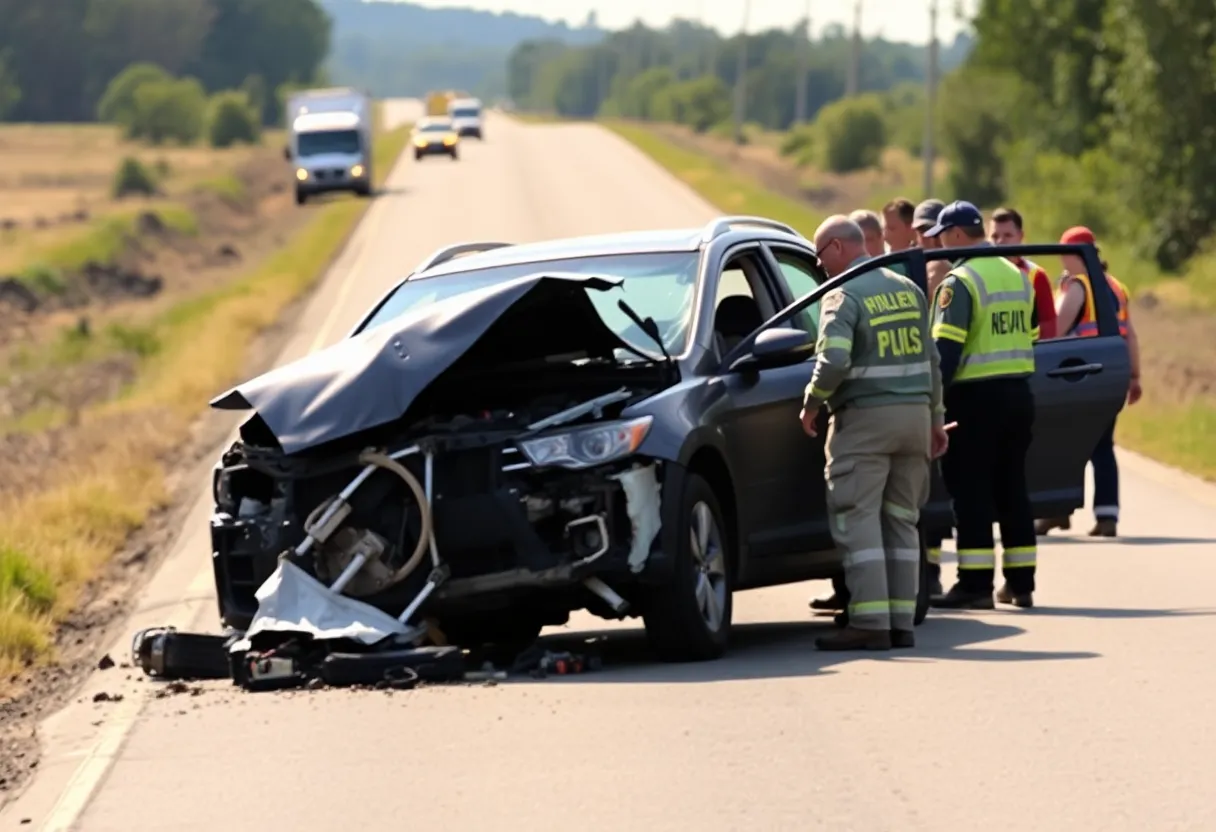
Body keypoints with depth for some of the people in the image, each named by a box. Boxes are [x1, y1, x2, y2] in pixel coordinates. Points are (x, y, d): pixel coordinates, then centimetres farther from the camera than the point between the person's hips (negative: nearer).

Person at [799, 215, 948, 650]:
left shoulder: (844, 296, -10)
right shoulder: (908, 290, 13)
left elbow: (833, 361, -22)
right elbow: (931, 359, 17)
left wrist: (811, 404, -6)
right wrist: (936, 418, 23)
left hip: (866, 418, -7)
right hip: (914, 413, 7)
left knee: (858, 521, -5)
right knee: (901, 521, 11)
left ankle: (870, 623, -11)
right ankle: (902, 622, 10)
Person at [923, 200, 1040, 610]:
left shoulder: (960, 282, -12)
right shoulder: (1017, 276, 14)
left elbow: (946, 348, -18)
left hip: (976, 396, -8)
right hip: (1018, 393, 8)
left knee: (971, 491, -3)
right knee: (1011, 488, 13)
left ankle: (975, 584, -6)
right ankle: (1020, 583, 14)